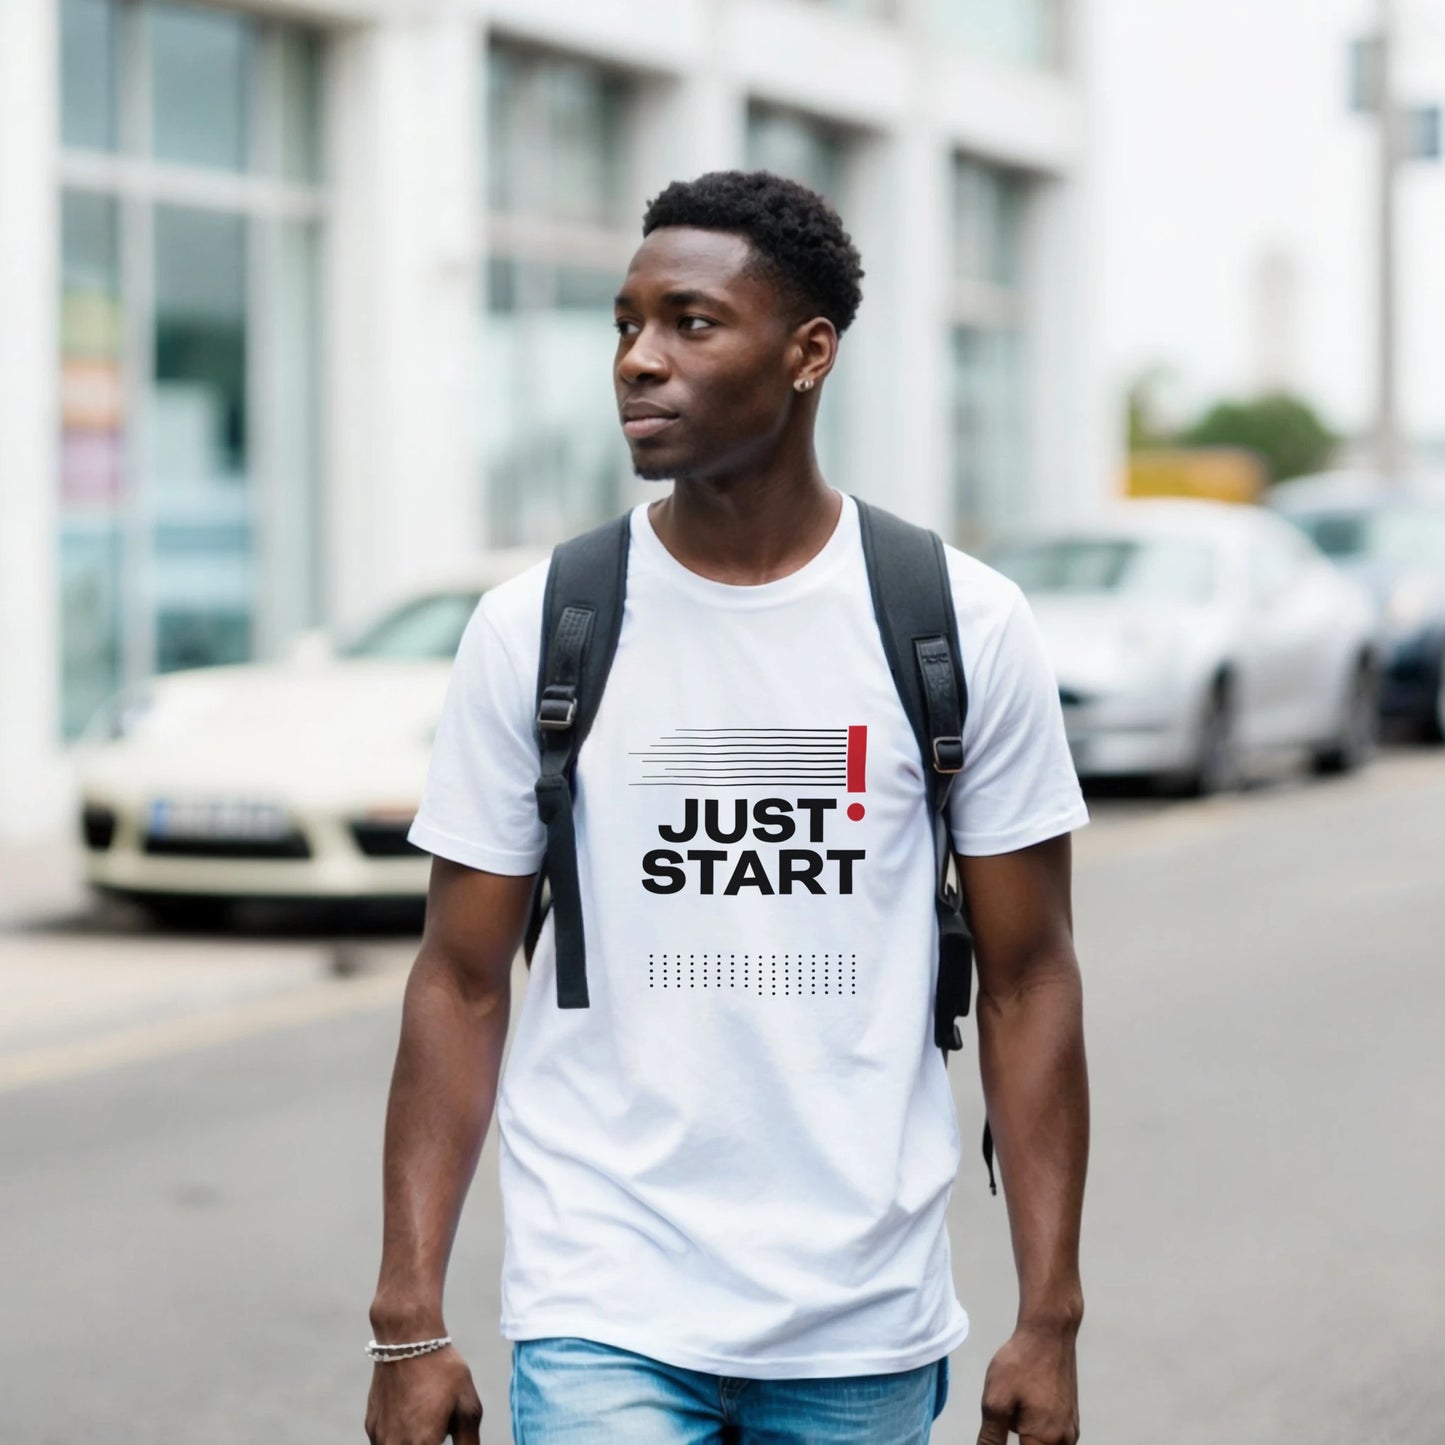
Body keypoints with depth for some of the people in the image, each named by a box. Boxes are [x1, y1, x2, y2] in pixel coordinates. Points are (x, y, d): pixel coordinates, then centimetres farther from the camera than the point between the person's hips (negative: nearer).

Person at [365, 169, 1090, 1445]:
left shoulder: (962, 626, -2)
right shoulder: (532, 630, -2)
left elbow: (1026, 980, 1)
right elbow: (462, 982, 1)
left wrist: (1050, 1323, -2)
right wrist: (409, 1321, -5)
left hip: (867, 1333, 1)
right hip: (604, 1323, -1)